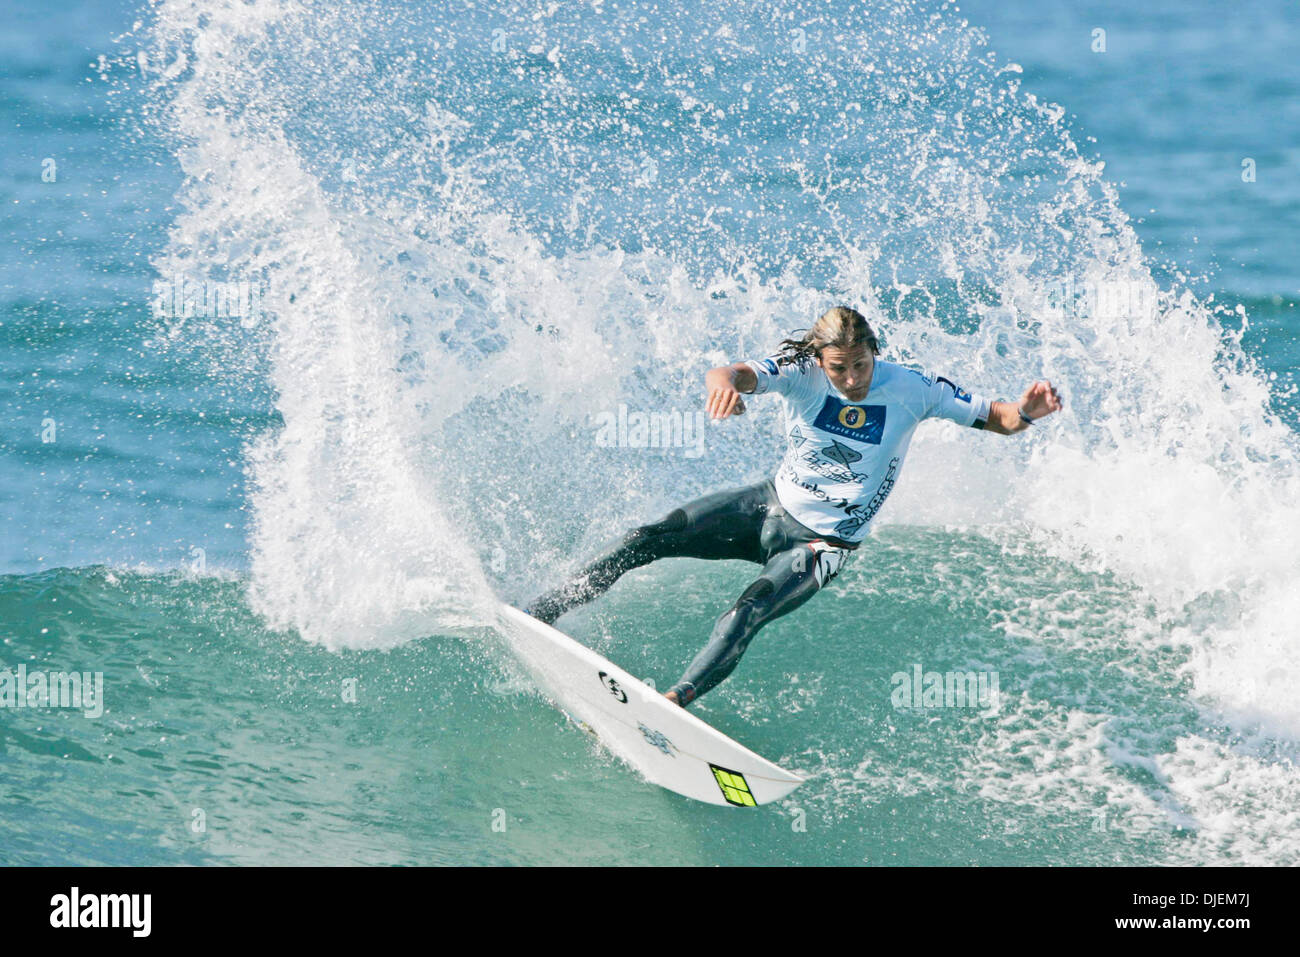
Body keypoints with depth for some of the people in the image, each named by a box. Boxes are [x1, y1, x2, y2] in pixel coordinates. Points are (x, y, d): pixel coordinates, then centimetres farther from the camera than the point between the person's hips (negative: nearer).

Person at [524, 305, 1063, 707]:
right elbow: (730, 375, -35)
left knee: (750, 611, -30)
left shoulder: (910, 391, -17)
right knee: (649, 539, -9)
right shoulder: (799, 373, -17)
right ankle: (535, 617, 2)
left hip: (823, 545, -2)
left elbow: (997, 420, -10)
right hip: (770, 507, 2)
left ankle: (675, 701, -41)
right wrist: (725, 382, -60)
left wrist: (1027, 413, -34)